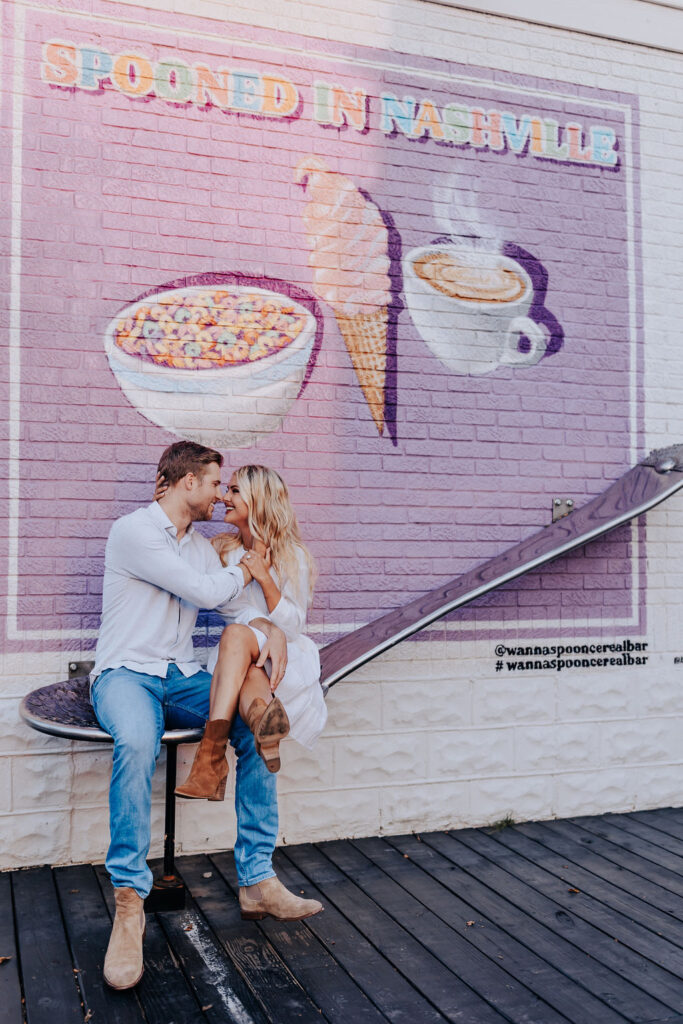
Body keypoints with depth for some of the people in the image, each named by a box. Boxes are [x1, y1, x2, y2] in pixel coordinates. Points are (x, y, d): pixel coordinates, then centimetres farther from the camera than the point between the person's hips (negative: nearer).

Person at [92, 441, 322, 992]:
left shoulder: (201, 546, 16)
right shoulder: (133, 531, -11)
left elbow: (238, 604, 13)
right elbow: (205, 592, -16)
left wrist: (272, 630, -9)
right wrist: (247, 568, 4)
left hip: (182, 677, 7)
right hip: (125, 673, -6)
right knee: (137, 742, -39)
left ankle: (257, 878, -11)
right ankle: (129, 904, -31)